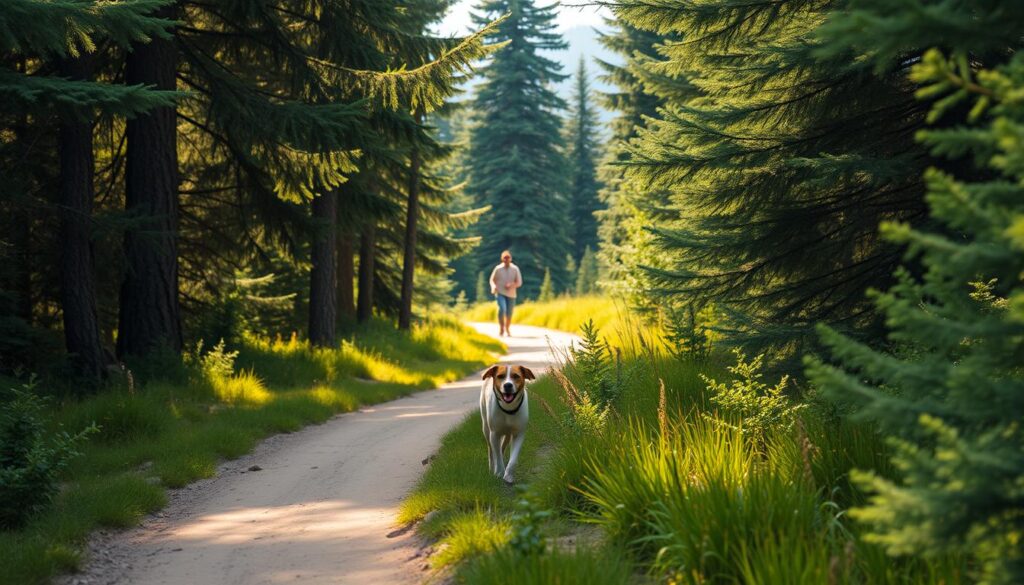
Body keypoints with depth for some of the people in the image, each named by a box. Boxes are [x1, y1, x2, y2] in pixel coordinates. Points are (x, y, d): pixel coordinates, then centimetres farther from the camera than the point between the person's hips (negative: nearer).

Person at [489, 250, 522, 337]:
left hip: (511, 294, 2)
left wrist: (511, 285, -22)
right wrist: (493, 286, -15)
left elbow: (519, 282, -3)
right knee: (502, 309, -24)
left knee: (509, 313, 10)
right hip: (500, 293, -2)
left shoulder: (515, 269, -5)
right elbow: (492, 280, 6)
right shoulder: (498, 269, -5)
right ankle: (501, 329, -12)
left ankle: (507, 329, 35)